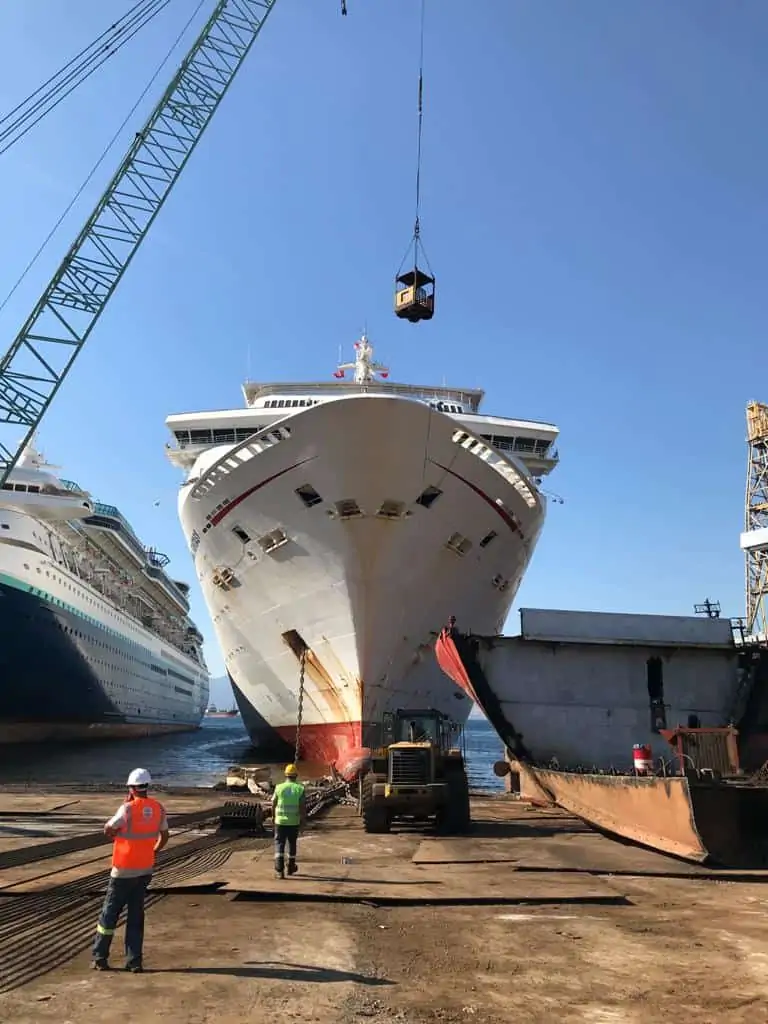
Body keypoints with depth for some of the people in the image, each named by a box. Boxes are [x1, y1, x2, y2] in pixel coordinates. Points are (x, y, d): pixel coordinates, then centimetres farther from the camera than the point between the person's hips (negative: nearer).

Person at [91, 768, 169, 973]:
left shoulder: (128, 809, -20)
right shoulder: (158, 808, -3)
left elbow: (108, 830, -7)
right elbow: (164, 836, 9)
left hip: (123, 871, -4)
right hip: (145, 870, 5)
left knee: (110, 913, 12)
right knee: (136, 915, 13)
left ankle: (99, 958, 19)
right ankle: (134, 961, 14)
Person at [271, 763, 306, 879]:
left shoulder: (279, 787, -4)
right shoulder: (300, 789, -6)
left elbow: (273, 804, 4)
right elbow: (303, 806, -11)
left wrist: (273, 816, 19)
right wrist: (303, 818, 1)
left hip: (280, 821, -1)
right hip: (294, 822, 1)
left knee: (279, 844, 2)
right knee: (292, 844, 19)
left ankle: (279, 870, -12)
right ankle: (291, 868, 32)